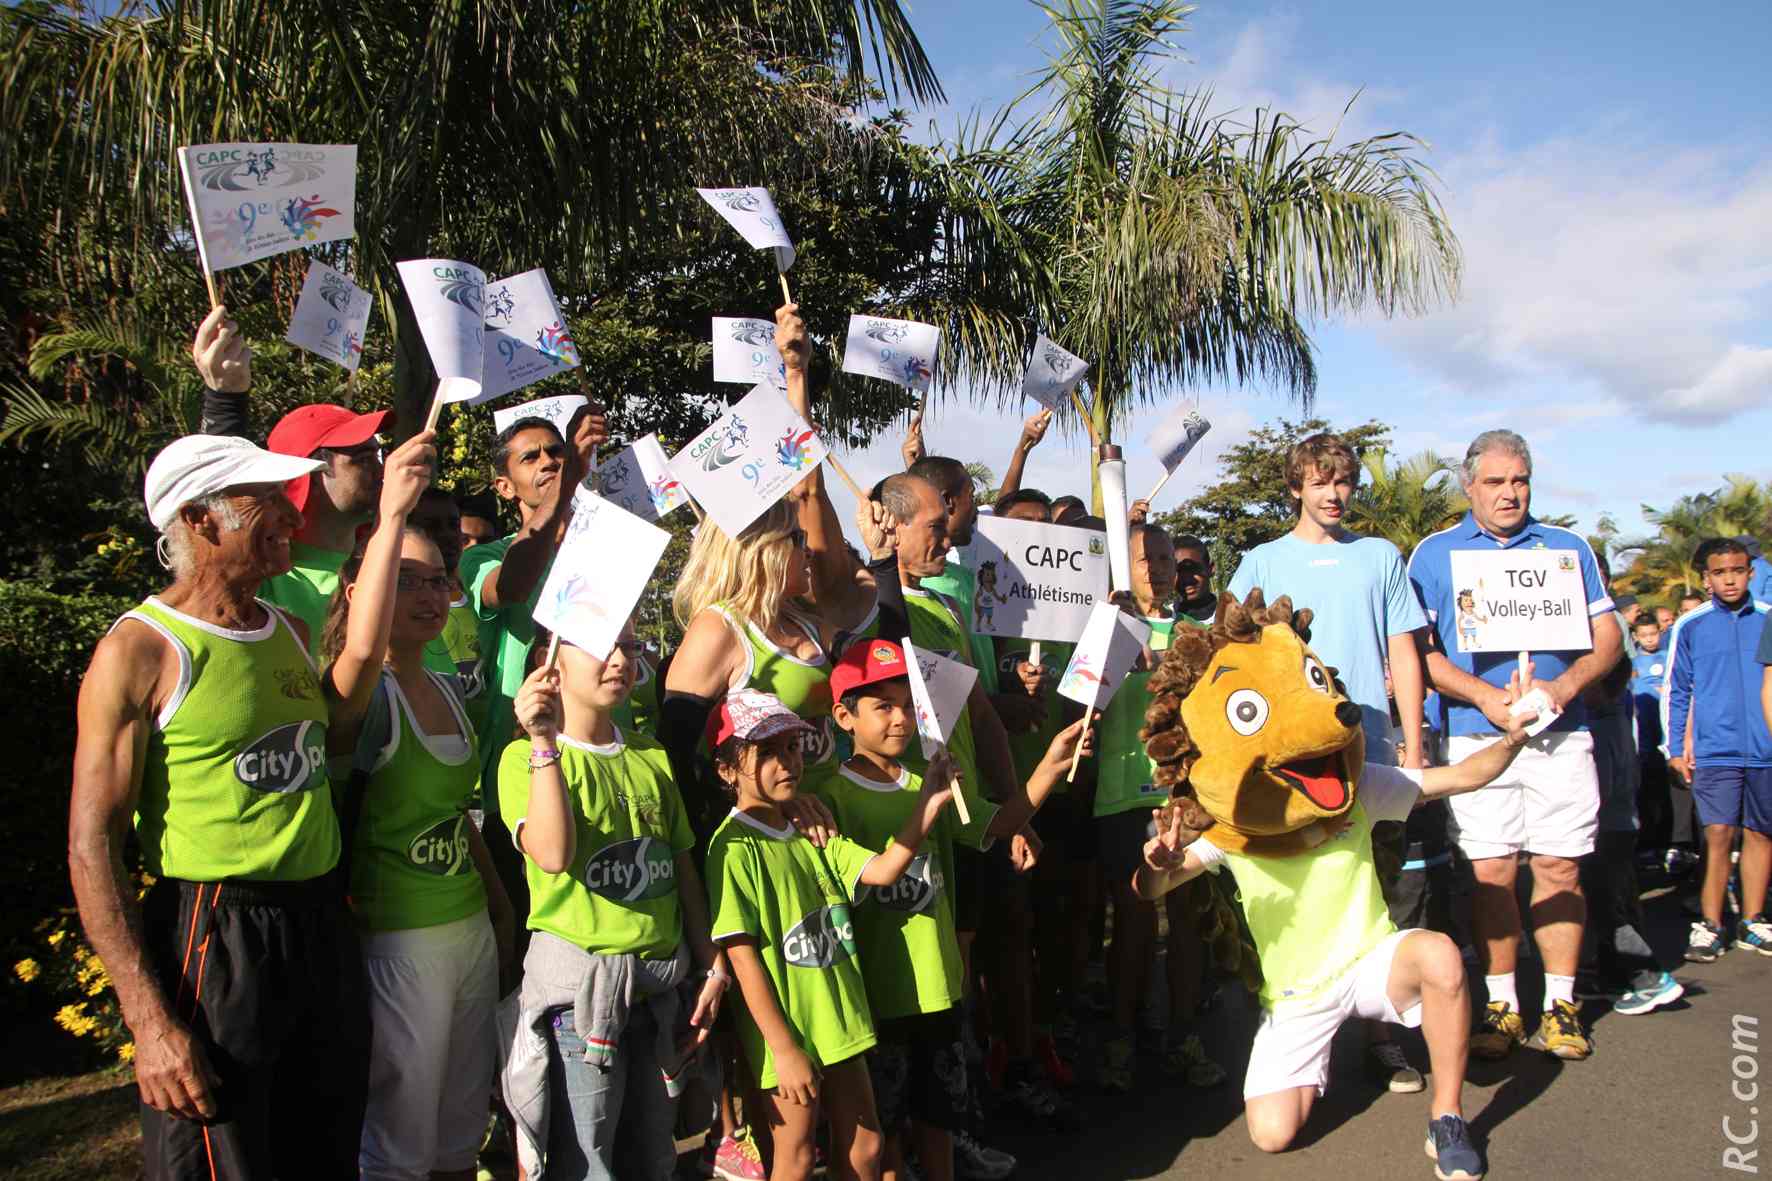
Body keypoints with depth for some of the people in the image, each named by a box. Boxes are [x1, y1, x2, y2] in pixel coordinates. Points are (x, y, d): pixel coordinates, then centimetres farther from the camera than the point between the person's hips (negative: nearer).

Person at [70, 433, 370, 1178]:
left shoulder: (291, 631, 10)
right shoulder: (140, 649, -11)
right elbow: (91, 847, -15)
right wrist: (148, 1020, -19)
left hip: (322, 930, 7)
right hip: (213, 941, -7)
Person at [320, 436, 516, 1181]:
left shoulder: (447, 689, 8)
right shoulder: (359, 696, -14)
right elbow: (363, 646, -40)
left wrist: (502, 912, 18)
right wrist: (392, 516, -45)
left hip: (471, 931, 7)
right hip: (398, 942, -7)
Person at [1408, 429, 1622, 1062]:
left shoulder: (1567, 547, 13)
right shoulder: (1435, 553, 7)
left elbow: (1608, 636, 9)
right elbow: (1418, 649, 0)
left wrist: (1564, 685, -10)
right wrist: (1485, 696, -13)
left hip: (1561, 735, 2)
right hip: (1476, 737, -1)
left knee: (1559, 867, 2)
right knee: (1491, 872, -1)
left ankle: (1560, 1005, 14)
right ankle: (1502, 1006, 12)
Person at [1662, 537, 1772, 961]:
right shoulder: (1690, 627, 1)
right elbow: (1675, 692, 5)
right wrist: (1675, 749, 1)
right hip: (1715, 750, -2)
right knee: (1719, 835, -8)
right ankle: (1710, 926, -2)